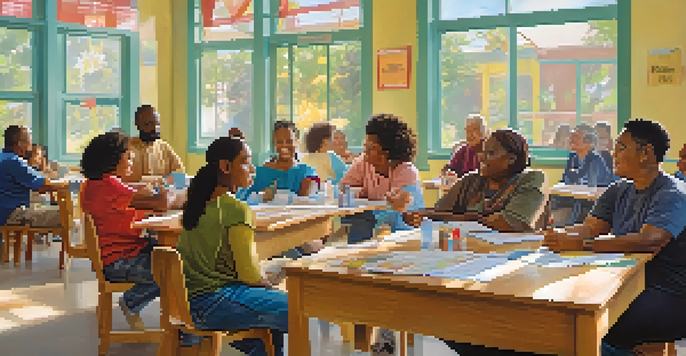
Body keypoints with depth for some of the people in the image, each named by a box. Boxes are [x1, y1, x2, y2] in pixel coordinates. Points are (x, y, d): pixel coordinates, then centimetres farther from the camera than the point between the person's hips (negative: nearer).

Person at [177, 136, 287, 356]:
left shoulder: (199, 203, 9)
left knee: (273, 306, 25)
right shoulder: (237, 210, -16)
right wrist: (269, 288, 6)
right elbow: (248, 274, -12)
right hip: (212, 303, -9)